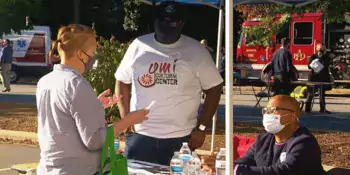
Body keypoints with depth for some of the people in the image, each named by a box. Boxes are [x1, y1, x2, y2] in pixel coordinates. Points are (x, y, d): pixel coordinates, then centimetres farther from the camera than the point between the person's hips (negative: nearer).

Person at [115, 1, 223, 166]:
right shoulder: (139, 45, 3)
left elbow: (213, 88, 1)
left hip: (181, 138, -1)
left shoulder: (196, 51, -2)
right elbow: (122, 81, 12)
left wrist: (201, 128, -4)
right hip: (140, 135, 1)